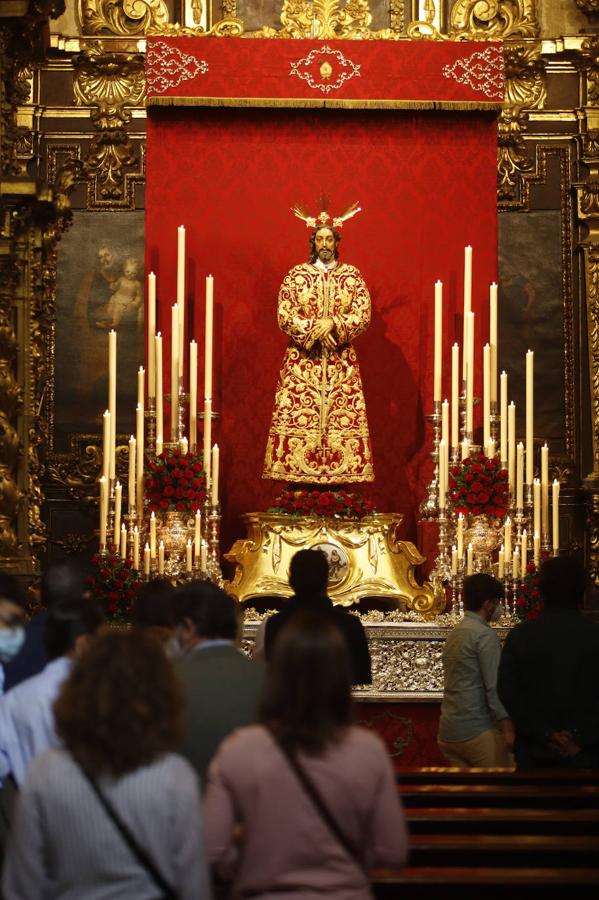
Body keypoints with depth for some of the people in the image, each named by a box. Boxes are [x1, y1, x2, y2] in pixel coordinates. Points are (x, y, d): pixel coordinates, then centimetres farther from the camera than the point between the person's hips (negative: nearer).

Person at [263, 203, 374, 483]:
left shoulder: (352, 275, 7)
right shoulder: (296, 275, 5)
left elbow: (363, 315, -1)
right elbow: (284, 316, -2)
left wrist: (332, 324, -15)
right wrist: (314, 330, -14)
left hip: (341, 359, 1)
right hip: (303, 358, -1)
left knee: (342, 414, -5)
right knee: (299, 414, -7)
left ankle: (340, 470, -4)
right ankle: (299, 470, -5)